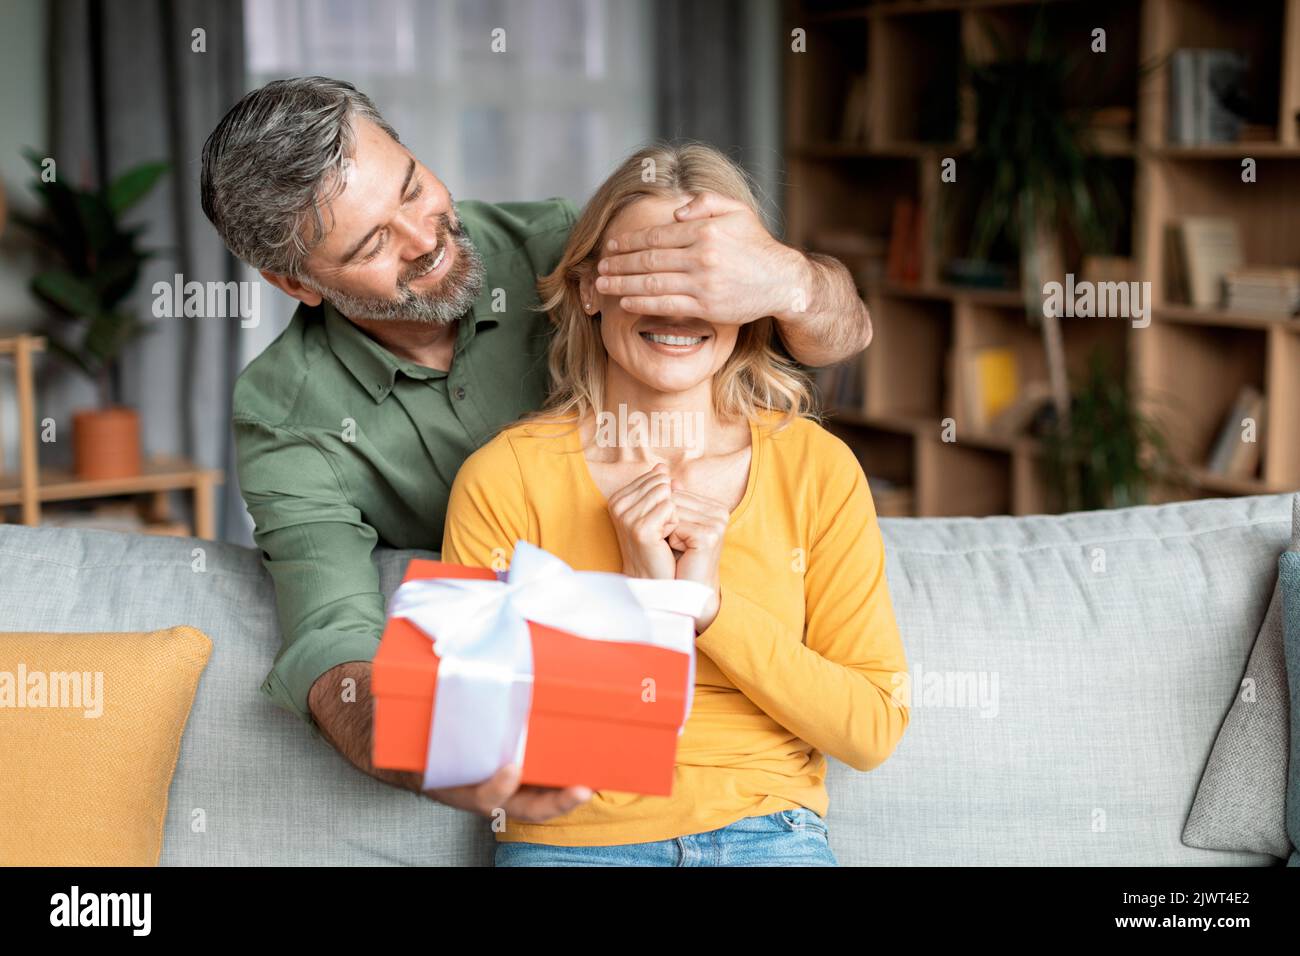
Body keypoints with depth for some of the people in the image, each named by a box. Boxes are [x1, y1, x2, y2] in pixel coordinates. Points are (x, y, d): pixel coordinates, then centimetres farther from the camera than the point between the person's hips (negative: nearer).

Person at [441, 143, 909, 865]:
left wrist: (711, 604, -10)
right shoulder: (504, 478, -1)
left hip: (772, 834, 1)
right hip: (570, 840, -1)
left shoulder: (817, 467, 4)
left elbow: (873, 731, 1)